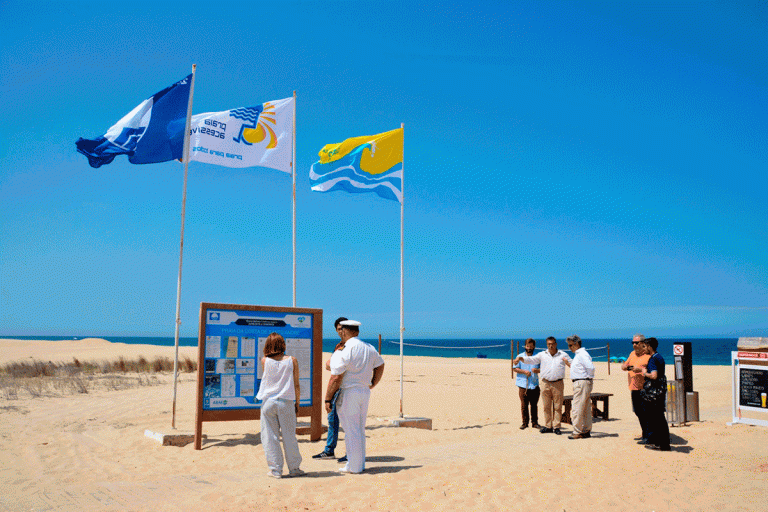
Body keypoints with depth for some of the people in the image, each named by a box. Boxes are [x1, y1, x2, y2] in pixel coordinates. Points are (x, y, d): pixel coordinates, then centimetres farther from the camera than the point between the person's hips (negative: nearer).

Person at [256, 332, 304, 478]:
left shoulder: (264, 361, -2)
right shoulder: (291, 360, -2)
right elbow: (296, 386, 1)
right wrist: (297, 403, 12)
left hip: (268, 402, 0)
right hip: (286, 402, 0)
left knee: (270, 437, 7)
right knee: (289, 436, 10)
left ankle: (275, 470, 10)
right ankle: (294, 469, 17)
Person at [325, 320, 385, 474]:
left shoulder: (343, 352, -16)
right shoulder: (370, 349, 8)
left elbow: (336, 378, -17)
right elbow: (380, 366, 22)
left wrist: (328, 399, -11)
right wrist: (373, 384, 31)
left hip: (349, 393, -7)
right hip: (365, 391, 7)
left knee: (351, 431, 0)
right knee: (360, 430, 16)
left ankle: (354, 467, 6)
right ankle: (360, 464, 23)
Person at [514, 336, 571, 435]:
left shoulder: (563, 355, 8)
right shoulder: (542, 355, 11)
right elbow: (531, 360, 7)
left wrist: (567, 362, -13)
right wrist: (520, 358, -9)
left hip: (558, 383, -1)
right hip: (545, 383, 1)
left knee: (558, 406, 0)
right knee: (546, 406, 5)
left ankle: (556, 427, 8)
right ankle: (547, 426, 13)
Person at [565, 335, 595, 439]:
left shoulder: (582, 354, -15)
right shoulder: (578, 354, 16)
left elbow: (591, 367, -25)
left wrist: (589, 377, -11)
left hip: (582, 383, -11)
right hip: (579, 383, 11)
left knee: (577, 409, -7)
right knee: (585, 409, 13)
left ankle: (577, 432, -3)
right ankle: (586, 431, 19)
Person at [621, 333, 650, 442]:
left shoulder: (648, 355, -8)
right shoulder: (632, 354, 17)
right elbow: (624, 365, 25)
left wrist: (641, 370, -25)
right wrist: (624, 366, 2)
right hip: (634, 388, 8)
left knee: (645, 412, -7)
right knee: (638, 412, 14)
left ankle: (648, 436, 0)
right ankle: (644, 434, 26)